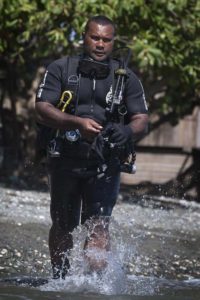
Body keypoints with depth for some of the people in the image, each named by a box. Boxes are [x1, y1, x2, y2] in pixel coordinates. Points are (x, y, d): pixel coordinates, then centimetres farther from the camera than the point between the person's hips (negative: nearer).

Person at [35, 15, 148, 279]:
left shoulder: (126, 78, 6)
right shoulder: (61, 69, 2)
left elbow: (142, 121, 0)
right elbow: (42, 111, -8)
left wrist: (128, 131, -25)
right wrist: (77, 122, -24)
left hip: (105, 165, -1)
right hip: (65, 160, 1)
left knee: (98, 224, -15)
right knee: (62, 227, 12)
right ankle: (60, 281, 28)